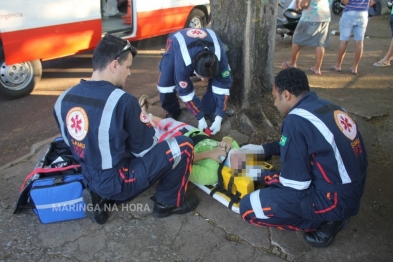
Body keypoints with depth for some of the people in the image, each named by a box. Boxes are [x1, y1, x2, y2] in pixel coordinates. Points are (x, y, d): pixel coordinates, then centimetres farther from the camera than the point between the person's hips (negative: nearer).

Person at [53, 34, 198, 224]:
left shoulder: (63, 99, -3)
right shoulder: (122, 100, -24)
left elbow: (78, 142, 11)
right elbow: (144, 147, -12)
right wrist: (142, 116, 7)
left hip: (90, 180, 7)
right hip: (119, 183, -7)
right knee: (183, 146, -3)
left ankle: (100, 196, 17)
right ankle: (169, 203, 16)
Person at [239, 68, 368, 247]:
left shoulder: (296, 121, -20)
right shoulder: (329, 108, 5)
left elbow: (295, 183, -17)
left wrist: (264, 175, 0)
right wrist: (263, 149, 21)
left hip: (334, 199, -9)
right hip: (351, 190, 9)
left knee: (249, 208, -9)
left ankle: (325, 220, 0)